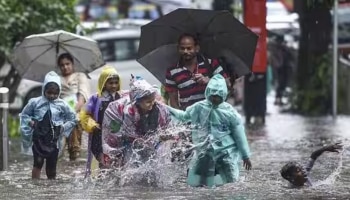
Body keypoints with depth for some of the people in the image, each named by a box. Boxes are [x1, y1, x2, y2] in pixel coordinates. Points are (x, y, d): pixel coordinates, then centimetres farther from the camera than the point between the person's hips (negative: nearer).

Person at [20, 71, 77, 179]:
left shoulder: (62, 105, -2)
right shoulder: (35, 102, -3)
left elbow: (73, 119, 9)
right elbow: (24, 114, 11)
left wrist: (63, 128, -3)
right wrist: (30, 122, -6)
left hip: (53, 141, 1)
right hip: (39, 138, -1)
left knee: (51, 169, 8)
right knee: (38, 163, -17)